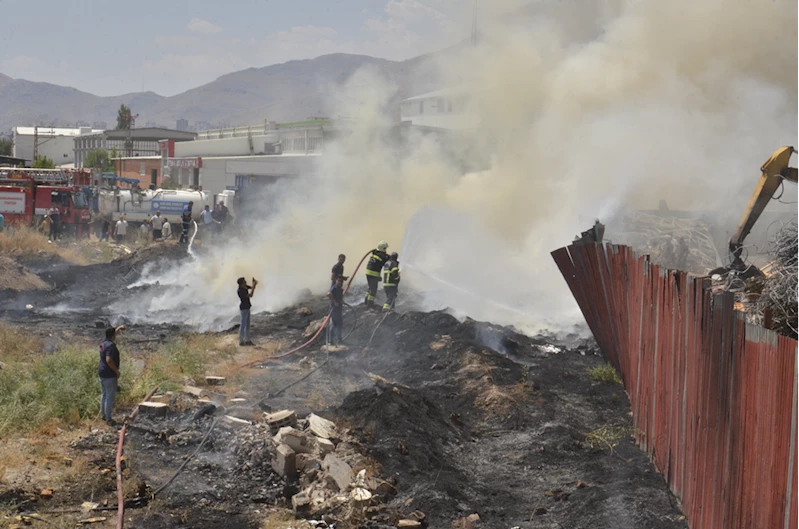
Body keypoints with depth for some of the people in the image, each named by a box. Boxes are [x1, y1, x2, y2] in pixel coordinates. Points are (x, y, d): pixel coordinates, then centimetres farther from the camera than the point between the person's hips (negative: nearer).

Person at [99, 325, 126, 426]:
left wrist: (119, 328, 39)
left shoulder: (104, 343, 7)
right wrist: (117, 371, -20)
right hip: (110, 375, -10)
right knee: (110, 397, -3)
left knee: (104, 394, 20)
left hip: (102, 374, 10)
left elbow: (113, 335, 28)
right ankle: (108, 418, 0)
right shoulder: (111, 346, -21)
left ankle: (104, 415, 30)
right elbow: (109, 360, -30)